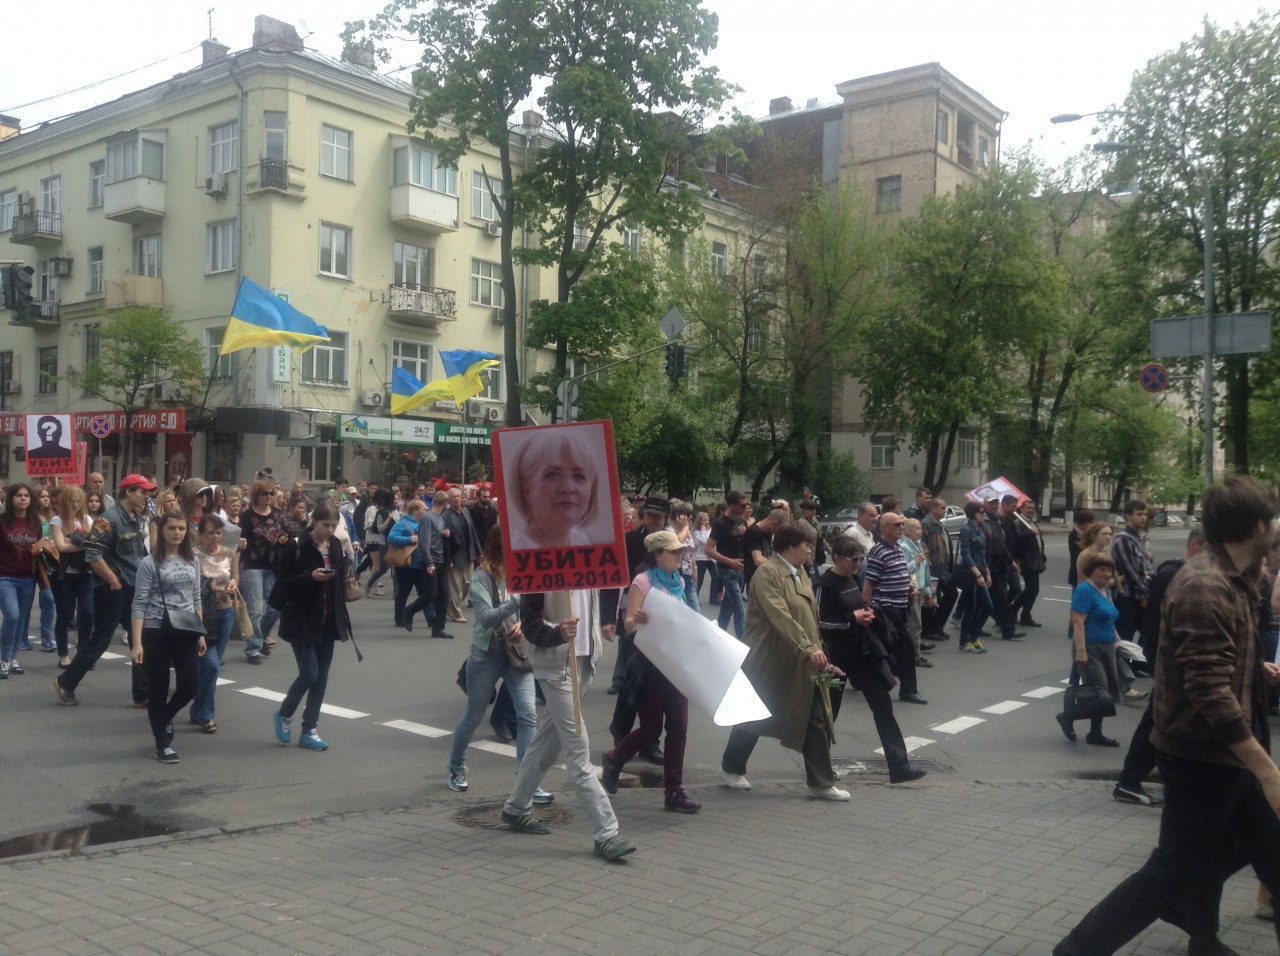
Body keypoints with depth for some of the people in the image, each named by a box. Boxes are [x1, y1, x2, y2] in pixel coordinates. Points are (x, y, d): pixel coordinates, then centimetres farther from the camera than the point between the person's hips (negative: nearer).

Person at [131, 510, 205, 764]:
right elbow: (139, 604, -10)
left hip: (186, 633, 5)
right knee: (158, 688, 4)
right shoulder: (150, 562, -7)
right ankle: (162, 744, 18)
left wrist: (201, 633, 11)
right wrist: (137, 642, -16)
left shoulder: (192, 561, 8)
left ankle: (166, 717, 36)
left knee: (189, 686, 4)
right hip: (157, 633, -4)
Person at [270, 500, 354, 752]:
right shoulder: (297, 546, -11)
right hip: (303, 620, -6)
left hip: (327, 621, 6)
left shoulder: (336, 546, 7)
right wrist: (310, 577, -25)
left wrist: (341, 616, 11)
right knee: (309, 674, -9)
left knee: (321, 677, 6)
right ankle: (284, 714, 19)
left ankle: (309, 731, 15)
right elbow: (284, 582, -11)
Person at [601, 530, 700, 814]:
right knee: (651, 728, 0)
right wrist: (636, 619, -35)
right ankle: (613, 759, 28)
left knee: (678, 726, 2)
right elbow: (629, 625, -13)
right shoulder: (643, 582, -9)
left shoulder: (679, 582, 10)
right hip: (649, 662, -6)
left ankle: (673, 791, 10)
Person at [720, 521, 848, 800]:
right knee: (754, 716, 9)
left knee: (816, 720, 2)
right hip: (770, 661, -7)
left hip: (801, 662, 7)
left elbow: (811, 616, 13)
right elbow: (780, 617, -25)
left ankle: (821, 783, 8)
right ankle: (731, 768, 29)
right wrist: (809, 648, -28)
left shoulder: (801, 573, 10)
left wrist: (817, 649, 3)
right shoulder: (767, 573, -16)